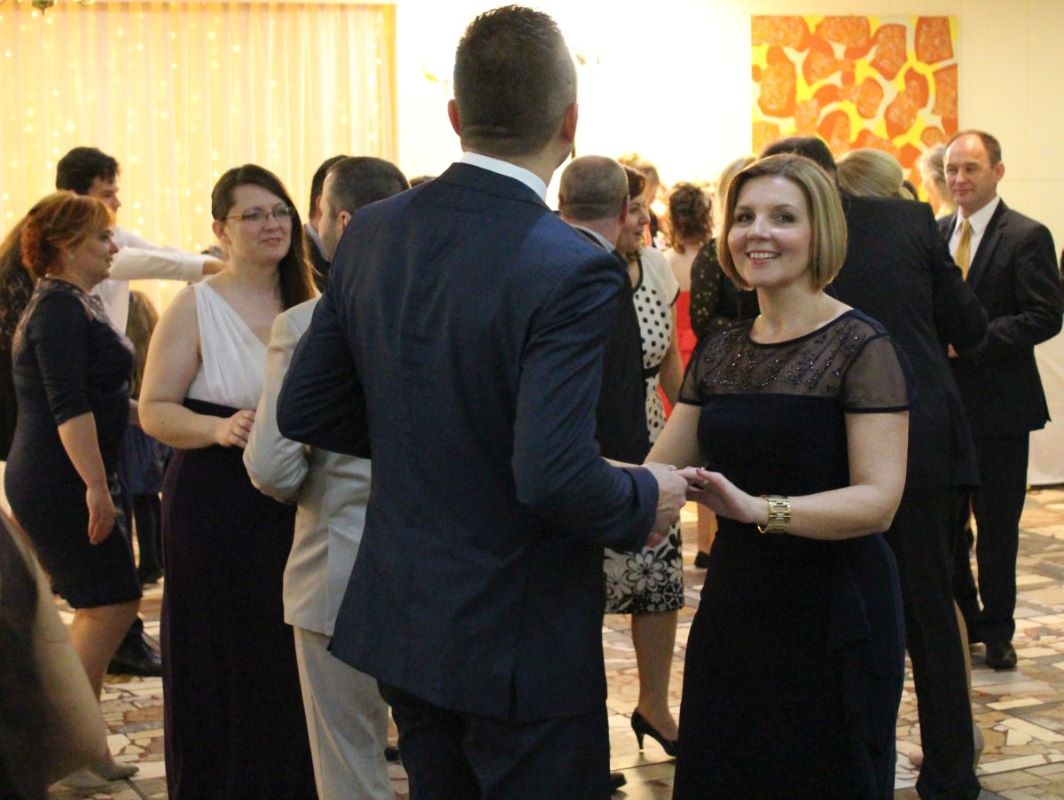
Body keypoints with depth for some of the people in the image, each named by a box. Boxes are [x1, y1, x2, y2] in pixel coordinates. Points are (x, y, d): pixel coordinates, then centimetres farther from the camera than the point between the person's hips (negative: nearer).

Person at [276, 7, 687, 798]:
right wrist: (645, 499, -10)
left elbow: (304, 411, 3)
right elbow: (555, 477, -29)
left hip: (400, 616, 7)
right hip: (520, 643, -6)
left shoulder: (373, 230, -3)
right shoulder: (573, 271, -23)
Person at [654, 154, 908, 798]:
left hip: (833, 617, -6)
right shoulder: (719, 353, 8)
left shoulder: (860, 346, -11)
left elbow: (879, 498, -19)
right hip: (734, 606, 6)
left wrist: (760, 508, -33)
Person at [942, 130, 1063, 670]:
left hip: (998, 405, -5)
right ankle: (959, 620, 26)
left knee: (997, 524, 5)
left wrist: (970, 340, -20)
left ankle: (996, 631, 18)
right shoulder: (934, 234, 10)